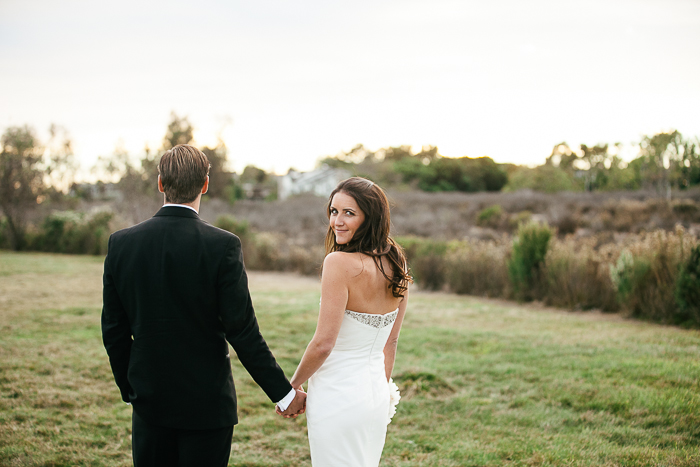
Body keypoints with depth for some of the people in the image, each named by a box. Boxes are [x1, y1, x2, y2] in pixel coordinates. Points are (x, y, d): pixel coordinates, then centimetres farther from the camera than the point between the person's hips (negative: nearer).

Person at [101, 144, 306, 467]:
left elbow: (113, 331, 3)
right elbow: (242, 331, -14)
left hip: (149, 403, 3)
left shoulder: (121, 243, -4)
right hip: (207, 404, -3)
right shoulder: (222, 246, -15)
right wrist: (283, 393, -4)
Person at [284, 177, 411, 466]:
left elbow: (323, 344, -19)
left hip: (337, 397, -8)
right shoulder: (396, 265, 4)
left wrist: (292, 386, -4)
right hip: (377, 395, 8)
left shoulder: (340, 263, -19)